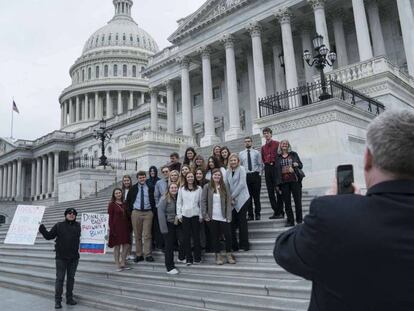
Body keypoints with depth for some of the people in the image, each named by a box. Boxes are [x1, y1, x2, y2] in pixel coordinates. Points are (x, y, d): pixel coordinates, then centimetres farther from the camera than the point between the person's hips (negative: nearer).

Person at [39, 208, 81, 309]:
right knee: (60, 278, 2)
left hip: (74, 257, 2)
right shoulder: (59, 226, 0)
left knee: (71, 278, 12)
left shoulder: (79, 226, 3)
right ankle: (58, 300, 10)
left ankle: (69, 298, 23)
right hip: (61, 257, -2)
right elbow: (49, 236, 0)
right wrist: (41, 228, -11)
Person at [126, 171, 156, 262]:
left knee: (147, 235, -3)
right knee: (137, 235, 5)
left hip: (148, 213, -1)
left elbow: (154, 200, 11)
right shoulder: (133, 188, 7)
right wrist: (130, 211, 4)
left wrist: (153, 211, 3)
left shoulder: (150, 188, 5)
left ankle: (148, 255, 3)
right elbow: (128, 200, 12)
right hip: (136, 213, 1)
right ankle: (139, 255, 14)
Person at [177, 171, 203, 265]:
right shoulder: (181, 189, 4)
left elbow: (201, 202, 4)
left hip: (195, 215, -1)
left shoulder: (199, 189, 3)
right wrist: (179, 214, 1)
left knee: (196, 236, 3)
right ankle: (189, 258, 13)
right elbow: (179, 202, 6)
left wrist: (201, 215, 1)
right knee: (187, 237, 5)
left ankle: (197, 258, 14)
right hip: (185, 215, 1)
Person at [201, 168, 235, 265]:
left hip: (223, 217, 1)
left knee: (228, 235, 3)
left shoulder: (224, 187, 4)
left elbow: (228, 202, 1)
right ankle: (218, 255, 21)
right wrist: (205, 215, -8)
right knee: (215, 236, 8)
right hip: (212, 217, -1)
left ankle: (229, 255, 20)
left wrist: (229, 216, -5)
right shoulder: (207, 187, -1)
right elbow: (203, 201, -2)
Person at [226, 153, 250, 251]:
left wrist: (233, 196, -11)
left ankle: (244, 245, 9)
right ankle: (234, 245, 13)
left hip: (242, 199, -4)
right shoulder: (228, 172, 11)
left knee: (242, 221, -1)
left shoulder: (241, 169, -4)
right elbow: (227, 186, 9)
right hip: (232, 201, 5)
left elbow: (242, 184, -12)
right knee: (232, 222, 3)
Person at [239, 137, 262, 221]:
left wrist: (258, 173, -4)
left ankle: (257, 214, 11)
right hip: (245, 176, 1)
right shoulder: (241, 154, 9)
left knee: (256, 196, 2)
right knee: (248, 196, 2)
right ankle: (250, 215, 10)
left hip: (255, 175, -1)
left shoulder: (256, 153, 8)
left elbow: (260, 164, 7)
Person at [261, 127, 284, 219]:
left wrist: (274, 162, -6)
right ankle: (275, 211, 8)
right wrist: (267, 163, 8)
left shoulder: (277, 144, 3)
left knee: (278, 190, -6)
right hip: (267, 168, 5)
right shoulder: (263, 147, 18)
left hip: (275, 167, -5)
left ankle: (280, 212, -2)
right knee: (270, 191, 3)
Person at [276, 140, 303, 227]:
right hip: (284, 182, 1)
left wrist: (297, 165, -12)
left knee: (297, 200, 1)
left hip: (294, 180, -1)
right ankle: (290, 221, 10)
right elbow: (276, 170, 8)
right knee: (287, 202, 3)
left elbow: (301, 165, 12)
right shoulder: (278, 157, 9)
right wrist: (277, 184, 3)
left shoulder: (293, 154, 9)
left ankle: (299, 220, 10)